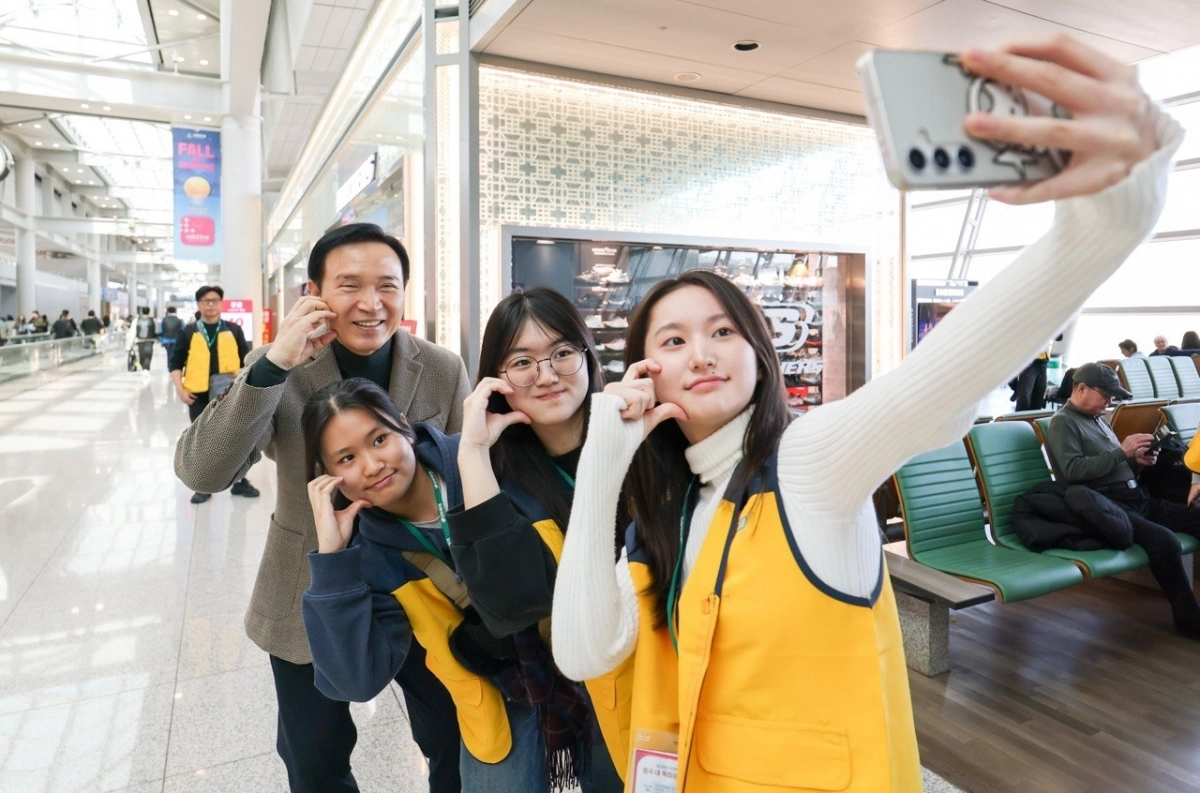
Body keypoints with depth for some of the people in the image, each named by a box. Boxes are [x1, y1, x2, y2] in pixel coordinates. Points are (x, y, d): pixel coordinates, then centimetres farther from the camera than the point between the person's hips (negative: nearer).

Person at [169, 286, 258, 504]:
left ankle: (240, 481, 19)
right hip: (198, 394, 0)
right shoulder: (189, 332, 2)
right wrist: (180, 388, -6)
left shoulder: (233, 330, 4)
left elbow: (246, 359, 6)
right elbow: (175, 362, 5)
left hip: (230, 394, 0)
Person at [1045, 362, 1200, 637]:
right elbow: (1073, 471, -18)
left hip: (1139, 497, 9)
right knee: (1164, 541, -30)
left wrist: (1136, 459, 4)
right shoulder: (1063, 422, -5)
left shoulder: (1098, 419, 21)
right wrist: (1122, 452, -16)